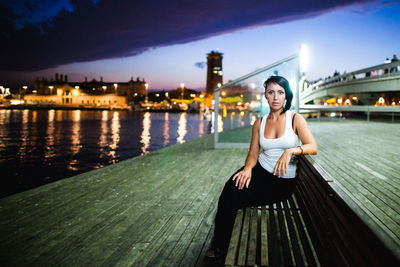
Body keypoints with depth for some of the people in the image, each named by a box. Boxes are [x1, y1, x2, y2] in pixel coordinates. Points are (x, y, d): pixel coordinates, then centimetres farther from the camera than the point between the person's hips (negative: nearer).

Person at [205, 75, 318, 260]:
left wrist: (291, 150, -31)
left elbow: (313, 147, -13)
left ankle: (221, 247, 0)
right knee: (232, 188, -25)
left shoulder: (295, 119, -3)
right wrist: (248, 168, -17)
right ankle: (219, 245, -6)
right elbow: (253, 153, 5)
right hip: (260, 170, 4)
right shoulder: (259, 123, 8)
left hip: (283, 180, -4)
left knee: (235, 197, -22)